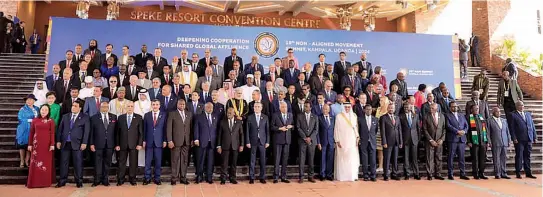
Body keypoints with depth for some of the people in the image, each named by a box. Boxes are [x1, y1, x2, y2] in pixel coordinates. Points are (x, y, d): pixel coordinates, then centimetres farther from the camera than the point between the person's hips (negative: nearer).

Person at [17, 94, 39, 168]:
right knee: (22, 145, 5)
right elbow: (20, 119, -11)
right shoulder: (23, 109, -3)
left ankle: (27, 161, 17)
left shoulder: (37, 109, 9)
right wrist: (30, 120, -14)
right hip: (24, 130, -3)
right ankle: (22, 161, 17)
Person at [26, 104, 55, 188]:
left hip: (47, 144, -1)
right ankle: (34, 182, 9)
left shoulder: (51, 121, 2)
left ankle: (46, 182, 10)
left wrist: (52, 144, -9)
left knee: (46, 162, 3)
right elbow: (31, 133, 8)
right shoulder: (34, 120, 7)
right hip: (36, 144, 2)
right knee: (35, 162, 2)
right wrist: (30, 144, 4)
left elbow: (52, 133, -2)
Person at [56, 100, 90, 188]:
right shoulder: (65, 116, 14)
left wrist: (84, 143, -11)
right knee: (63, 163, 7)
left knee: (78, 163, 0)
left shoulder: (85, 117, 2)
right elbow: (60, 129, 12)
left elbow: (86, 131, -4)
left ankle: (79, 181, 8)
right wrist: (58, 141, 4)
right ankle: (62, 181, 15)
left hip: (77, 144, -3)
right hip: (65, 143, 4)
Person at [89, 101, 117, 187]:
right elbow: (91, 132, 1)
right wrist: (91, 144, -5)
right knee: (98, 163, 3)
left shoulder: (114, 117, 8)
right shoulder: (94, 118, 3)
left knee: (107, 163, 8)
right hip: (98, 144, -2)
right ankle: (97, 180, 12)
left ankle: (105, 180, 17)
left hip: (110, 144, 2)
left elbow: (116, 131, 7)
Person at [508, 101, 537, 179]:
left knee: (527, 156, 10)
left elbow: (532, 126, 16)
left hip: (529, 139, 5)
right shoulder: (512, 115, -2)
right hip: (519, 140, -5)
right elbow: (511, 128, -6)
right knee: (519, 156, 0)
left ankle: (528, 173, 17)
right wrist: (514, 138, -13)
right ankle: (518, 173, 7)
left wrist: (535, 137, 9)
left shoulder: (528, 114, 17)